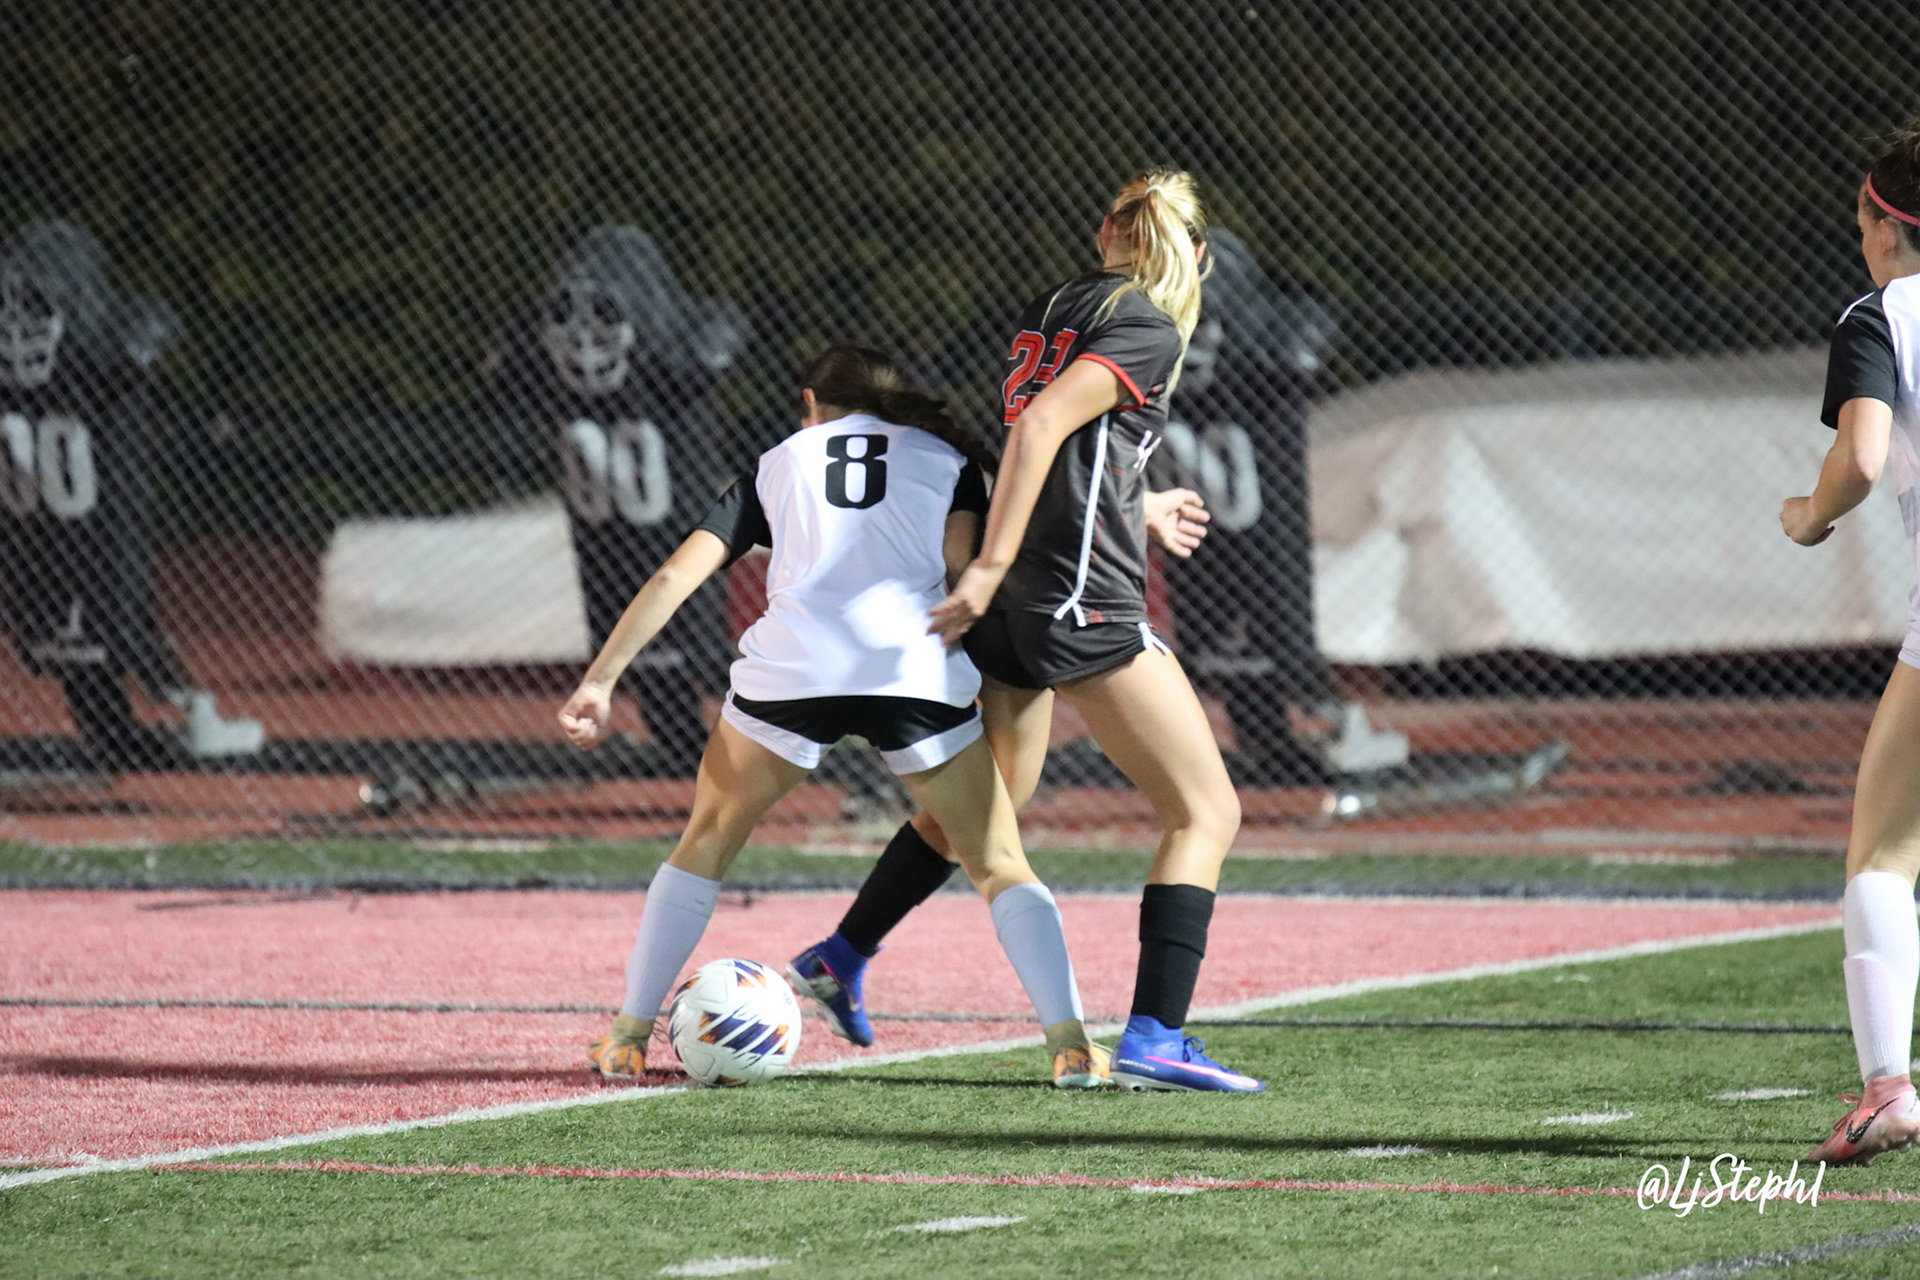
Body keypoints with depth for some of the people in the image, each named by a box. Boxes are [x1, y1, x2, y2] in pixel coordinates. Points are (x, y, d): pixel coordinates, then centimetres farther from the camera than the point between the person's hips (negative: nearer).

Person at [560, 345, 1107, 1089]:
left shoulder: (779, 464, 26)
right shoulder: (945, 455, 24)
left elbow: (678, 574, 17)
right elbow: (962, 563, 3)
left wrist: (599, 682, 15)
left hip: (790, 665, 1)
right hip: (917, 668, -1)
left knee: (707, 841, 22)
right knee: (999, 866, 11)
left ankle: (629, 1035, 19)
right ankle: (1069, 1044, -5)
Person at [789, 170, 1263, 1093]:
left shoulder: (1050, 308, 16)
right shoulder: (1147, 328, -7)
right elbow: (1040, 425, -19)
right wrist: (992, 567, -24)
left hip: (1009, 601, 8)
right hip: (1085, 601, -8)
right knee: (1206, 812, -1)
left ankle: (840, 959, 39)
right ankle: (1153, 1040, -12)